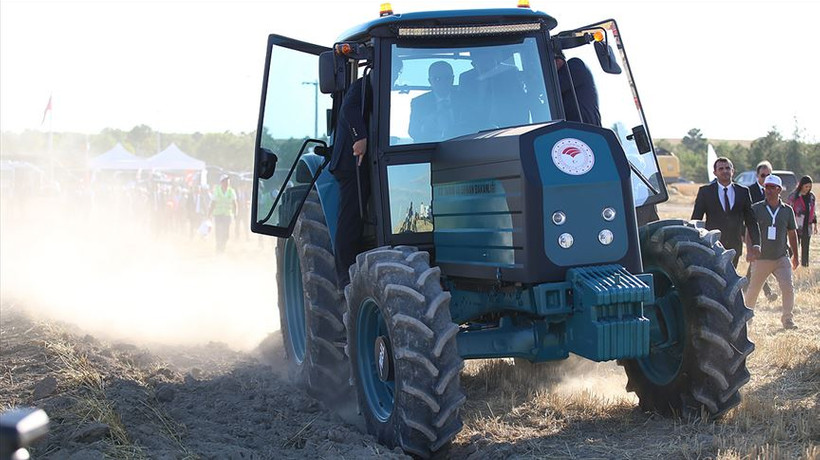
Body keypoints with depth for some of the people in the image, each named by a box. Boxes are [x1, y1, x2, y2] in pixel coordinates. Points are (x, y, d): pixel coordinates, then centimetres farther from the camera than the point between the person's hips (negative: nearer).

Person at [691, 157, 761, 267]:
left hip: (734, 246, 2)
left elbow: (751, 220, 9)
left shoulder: (743, 192, 8)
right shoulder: (705, 191, 2)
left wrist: (756, 244, 0)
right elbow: (695, 220, 2)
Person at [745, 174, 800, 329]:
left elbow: (792, 234, 11)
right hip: (761, 258, -1)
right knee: (753, 289, 9)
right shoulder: (756, 209, -2)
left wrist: (795, 256, 14)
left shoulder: (787, 210, 3)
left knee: (788, 287, -12)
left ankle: (787, 318, 4)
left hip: (781, 258, 1)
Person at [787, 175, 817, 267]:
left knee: (805, 248, 9)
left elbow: (813, 211, 18)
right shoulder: (793, 196, -6)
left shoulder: (811, 196, 9)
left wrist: (815, 224, 15)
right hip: (796, 227, -5)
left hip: (807, 227, 5)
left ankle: (805, 265, 15)